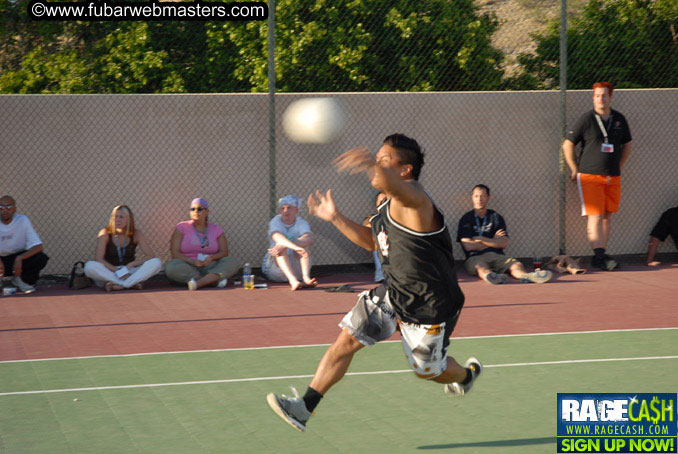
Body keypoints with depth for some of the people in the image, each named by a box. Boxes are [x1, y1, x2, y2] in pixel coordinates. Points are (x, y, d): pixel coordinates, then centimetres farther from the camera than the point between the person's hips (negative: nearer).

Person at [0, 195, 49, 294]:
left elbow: (38, 246, -20)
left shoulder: (23, 220, -13)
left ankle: (25, 281, 1)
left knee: (41, 258, -27)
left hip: (19, 257, 1)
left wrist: (19, 258, -36)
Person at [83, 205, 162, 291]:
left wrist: (131, 264, -21)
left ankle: (118, 285, -32)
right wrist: (118, 271, -24)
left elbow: (151, 256, -8)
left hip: (129, 272, 1)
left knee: (156, 263, -22)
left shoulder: (136, 234, -1)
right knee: (89, 266, -33)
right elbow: (98, 259, -16)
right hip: (109, 273, -1)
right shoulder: (105, 233, -7)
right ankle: (132, 284, -35)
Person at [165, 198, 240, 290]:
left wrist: (212, 257, -19)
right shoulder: (182, 227, 5)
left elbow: (224, 252, 4)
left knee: (233, 262, -22)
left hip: (209, 267, 2)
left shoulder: (216, 229, 11)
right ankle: (216, 280, -36)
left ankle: (198, 283, -43)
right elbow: (175, 253, -5)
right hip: (187, 267, -2)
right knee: (171, 267, -34)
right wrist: (192, 261, -22)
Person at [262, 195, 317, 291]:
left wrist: (283, 246, -39)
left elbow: (309, 239, -25)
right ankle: (293, 280, -55)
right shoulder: (275, 222, -4)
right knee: (281, 249, -29)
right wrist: (294, 247, -51)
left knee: (303, 243, -20)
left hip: (297, 267, 1)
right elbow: (277, 237, -30)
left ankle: (306, 277, -42)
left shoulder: (301, 223, -1)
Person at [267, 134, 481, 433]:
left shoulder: (413, 199, -27)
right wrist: (335, 218, 11)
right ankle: (304, 408, -3)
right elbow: (372, 242, 22)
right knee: (347, 339, -5)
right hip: (393, 293, 8)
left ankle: (468, 373, 47)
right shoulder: (389, 205, 5)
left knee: (427, 371, 12)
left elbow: (396, 187, -54)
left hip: (429, 306, -8)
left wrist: (373, 163, -77)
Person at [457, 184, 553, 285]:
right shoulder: (466, 219, 10)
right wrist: (493, 241, 5)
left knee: (516, 264, -29)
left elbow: (504, 244, 6)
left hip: (497, 255, 3)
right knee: (480, 266, -39)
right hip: (475, 257, -3)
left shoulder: (496, 217, 18)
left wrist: (480, 239, 0)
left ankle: (526, 276, -63)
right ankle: (489, 276, -75)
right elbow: (468, 246, -2)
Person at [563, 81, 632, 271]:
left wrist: (617, 168, 16)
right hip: (590, 176, -5)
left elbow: (627, 145, 24)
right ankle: (599, 255, -18)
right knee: (595, 216, -12)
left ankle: (601, 255, 10)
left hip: (613, 177, 5)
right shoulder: (586, 119, -4)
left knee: (607, 216, 5)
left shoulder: (619, 119, 10)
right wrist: (575, 170, 0)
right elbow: (567, 145, 1)